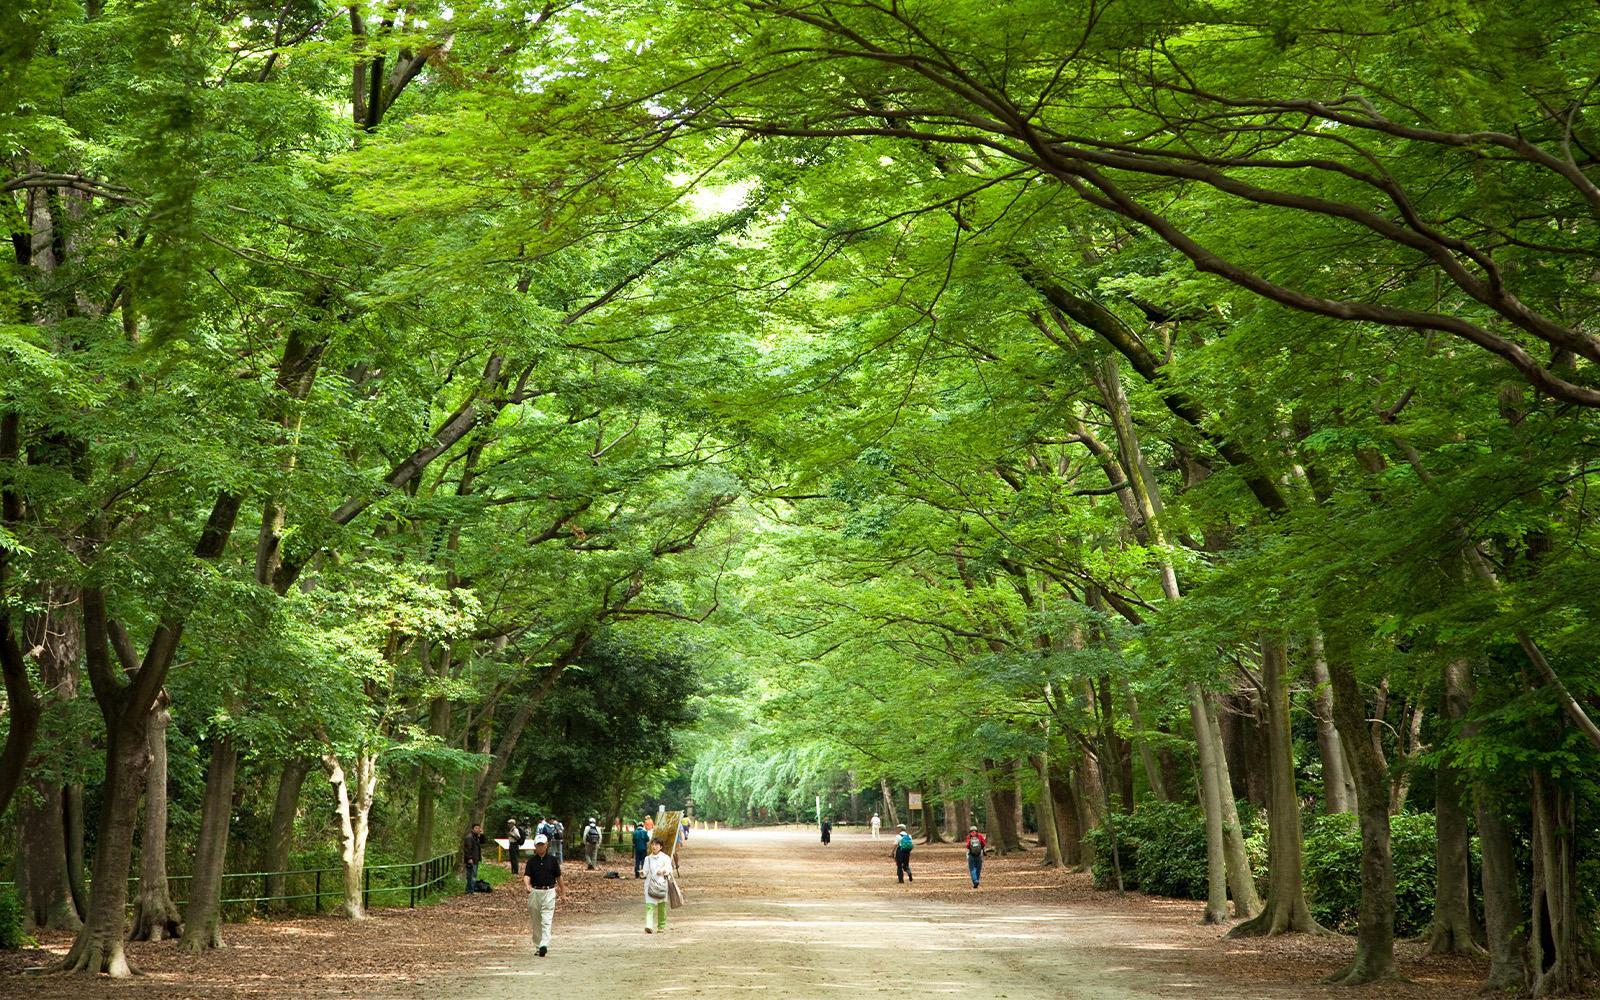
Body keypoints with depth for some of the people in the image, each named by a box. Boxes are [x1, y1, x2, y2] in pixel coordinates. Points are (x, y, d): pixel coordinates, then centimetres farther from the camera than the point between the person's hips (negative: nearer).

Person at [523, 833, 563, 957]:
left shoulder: (553, 859, 2)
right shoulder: (531, 860, 4)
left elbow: (558, 876, 11)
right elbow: (526, 875, -6)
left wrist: (562, 890, 19)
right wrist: (527, 885, -26)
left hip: (549, 892, -3)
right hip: (534, 892, 3)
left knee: (546, 920, -13)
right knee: (535, 922, 9)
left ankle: (544, 945, -21)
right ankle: (538, 944, 21)